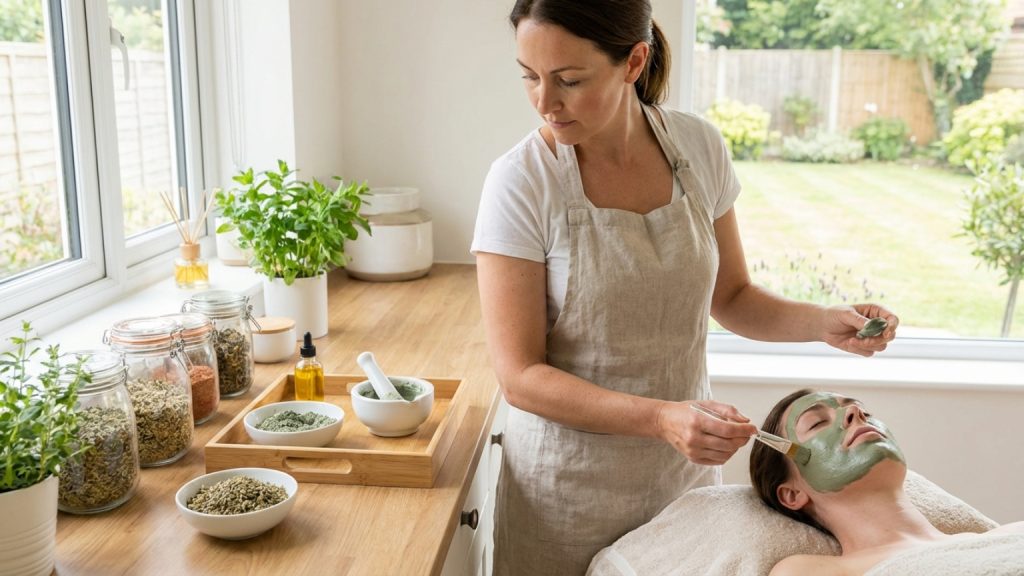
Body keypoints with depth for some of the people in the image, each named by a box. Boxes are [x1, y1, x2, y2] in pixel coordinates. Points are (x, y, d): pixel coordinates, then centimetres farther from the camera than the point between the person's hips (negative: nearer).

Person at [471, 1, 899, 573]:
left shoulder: (699, 147, -7)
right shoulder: (520, 183, -18)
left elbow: (731, 297, 6)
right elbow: (521, 377, -18)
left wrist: (825, 322, -11)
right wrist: (661, 418, -29)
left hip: (687, 471, 4)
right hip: (571, 486, -3)